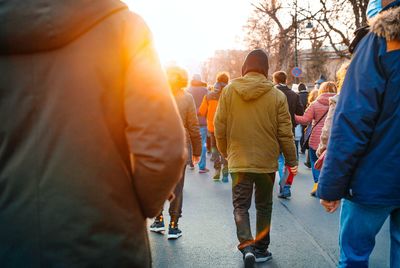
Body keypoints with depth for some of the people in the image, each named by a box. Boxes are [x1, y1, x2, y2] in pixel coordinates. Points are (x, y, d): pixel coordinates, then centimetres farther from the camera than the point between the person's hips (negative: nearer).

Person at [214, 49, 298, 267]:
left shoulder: (229, 91, -5)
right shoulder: (277, 95, -7)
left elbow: (219, 126, -1)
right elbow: (285, 132, -4)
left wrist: (225, 152, 15)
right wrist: (291, 160, 8)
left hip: (239, 160, 0)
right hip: (267, 161, 0)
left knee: (240, 205, 11)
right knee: (264, 206, 16)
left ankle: (246, 245, -7)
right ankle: (261, 249, 25)